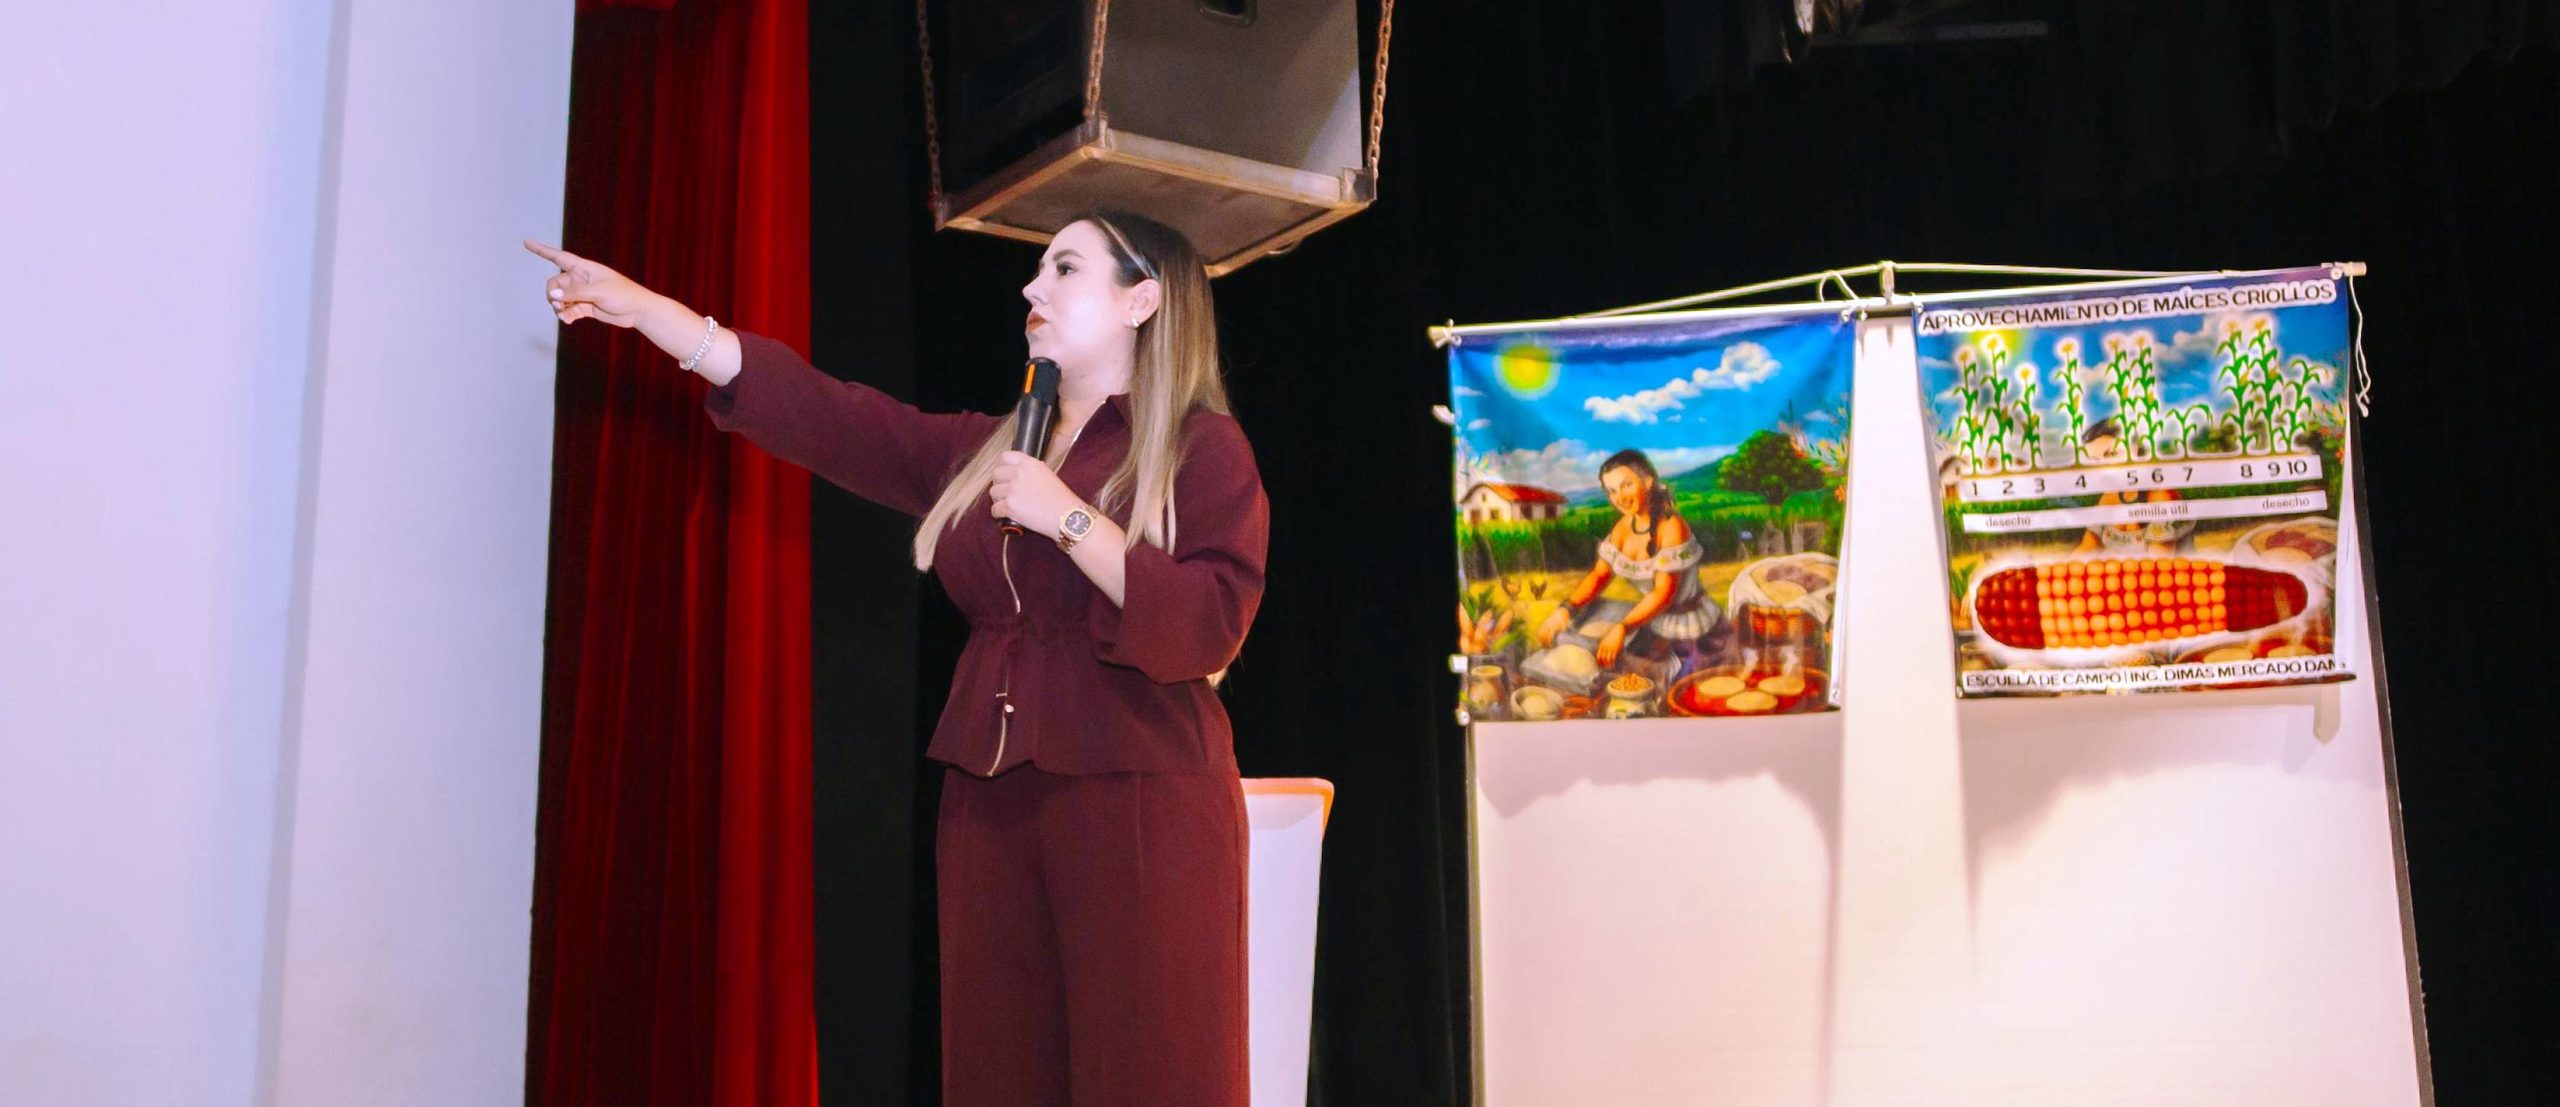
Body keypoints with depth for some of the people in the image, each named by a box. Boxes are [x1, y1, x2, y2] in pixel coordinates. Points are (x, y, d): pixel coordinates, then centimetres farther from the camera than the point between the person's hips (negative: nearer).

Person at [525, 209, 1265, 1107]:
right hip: (990, 803, 6)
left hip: (1138, 806, -6)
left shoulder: (1204, 447, -1)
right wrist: (640, 307, 10)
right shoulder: (979, 452, 18)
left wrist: (1067, 518, -15)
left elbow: (1205, 631, -13)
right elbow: (820, 412, 13)